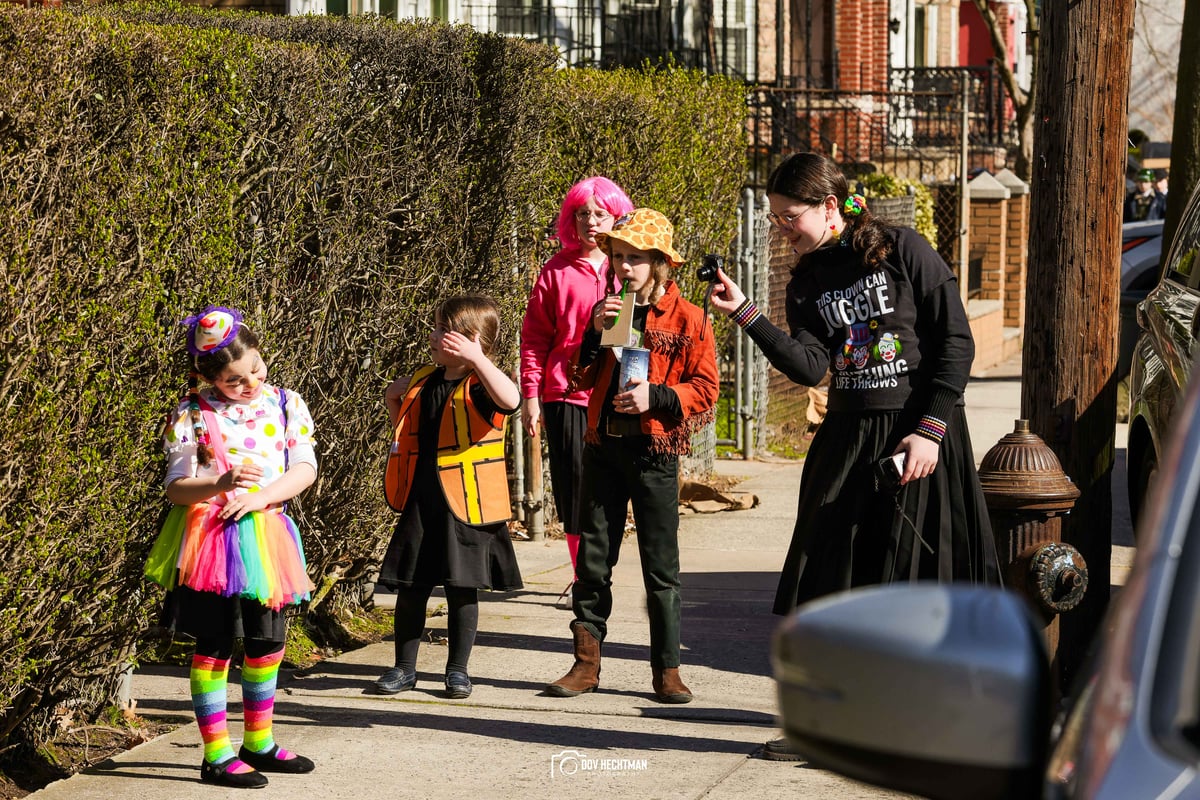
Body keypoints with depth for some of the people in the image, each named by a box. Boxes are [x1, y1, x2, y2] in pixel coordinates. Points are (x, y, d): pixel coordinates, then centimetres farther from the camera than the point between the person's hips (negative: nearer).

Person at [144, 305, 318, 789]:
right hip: (211, 539, -4)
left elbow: (305, 469, -4)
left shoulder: (284, 404, 3)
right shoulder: (192, 416, -7)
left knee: (267, 642, 13)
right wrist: (220, 485, -29)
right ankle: (216, 756, 7)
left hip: (265, 536, 4)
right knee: (215, 646, 0)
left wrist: (260, 497, -19)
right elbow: (175, 489, -9)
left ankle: (259, 743, 29)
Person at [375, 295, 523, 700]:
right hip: (420, 503, 6)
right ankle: (404, 667, 19)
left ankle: (458, 668, 17)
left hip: (466, 507, -6)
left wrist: (475, 358, -40)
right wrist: (395, 396, 12)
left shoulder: (479, 385, -10)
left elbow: (511, 400, -36)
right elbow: (404, 424, 32)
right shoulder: (423, 381, 11)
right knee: (410, 586, 8)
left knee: (462, 588, 4)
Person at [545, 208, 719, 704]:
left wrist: (657, 395, -18)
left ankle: (666, 669, 9)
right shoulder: (608, 312, 10)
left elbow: (705, 389, -4)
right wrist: (595, 333, -7)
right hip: (603, 445, 4)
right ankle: (586, 663, 12)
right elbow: (582, 379, 8)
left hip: (654, 451, -4)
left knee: (661, 565, 1)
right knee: (593, 557, 5)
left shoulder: (685, 318, -2)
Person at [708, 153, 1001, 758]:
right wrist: (745, 316, -16)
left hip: (921, 434, -4)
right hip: (848, 439, 5)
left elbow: (956, 343, -7)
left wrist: (929, 430, -14)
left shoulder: (902, 250, -5)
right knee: (831, 580, 0)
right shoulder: (805, 286, 9)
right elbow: (810, 367, -6)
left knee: (917, 578, -2)